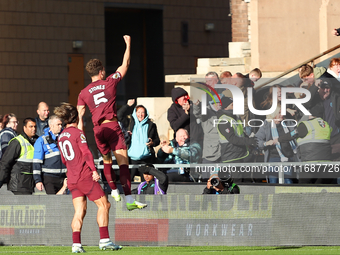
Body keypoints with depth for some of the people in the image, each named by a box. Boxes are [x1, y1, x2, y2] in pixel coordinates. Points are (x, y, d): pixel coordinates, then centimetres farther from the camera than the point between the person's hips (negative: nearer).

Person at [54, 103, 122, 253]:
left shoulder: (61, 137, 15)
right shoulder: (78, 133, -8)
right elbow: (86, 153, -17)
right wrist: (94, 170, -19)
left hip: (72, 179, 7)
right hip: (85, 176, -7)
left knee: (79, 211, 4)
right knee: (104, 204, 0)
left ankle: (76, 244, -8)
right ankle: (104, 240, -7)